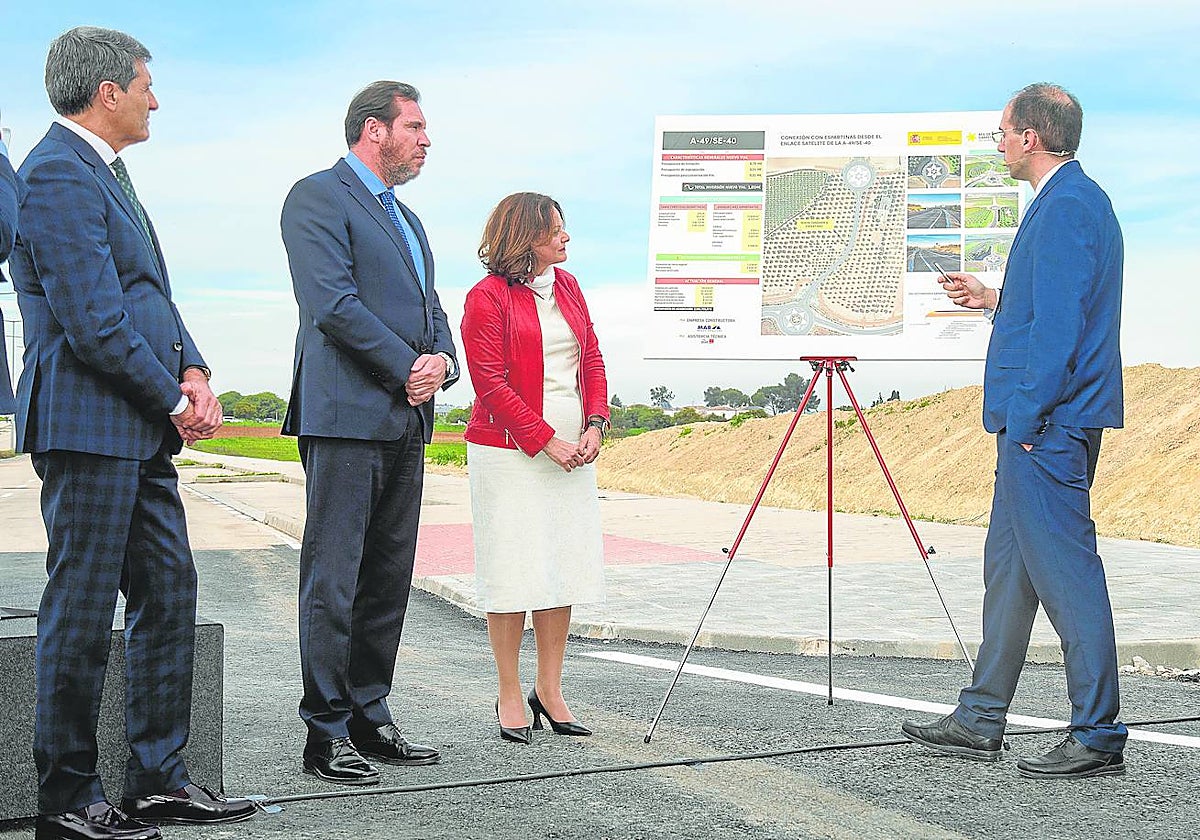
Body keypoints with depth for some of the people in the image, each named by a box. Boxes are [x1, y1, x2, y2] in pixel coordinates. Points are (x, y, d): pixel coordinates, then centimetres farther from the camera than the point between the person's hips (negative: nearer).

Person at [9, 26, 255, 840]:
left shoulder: (106, 171, 19)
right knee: (83, 610, -3)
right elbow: (94, 322, -20)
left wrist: (194, 369, 3)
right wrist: (174, 401, -11)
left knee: (169, 591, 11)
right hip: (89, 423, -10)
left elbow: (151, 294, 20)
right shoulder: (59, 174, -14)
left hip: (143, 431, 10)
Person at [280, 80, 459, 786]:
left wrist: (441, 359, -1)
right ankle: (327, 733, -1)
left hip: (405, 422, 9)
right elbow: (333, 304, -14)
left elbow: (430, 308, 21)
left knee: (388, 581, 10)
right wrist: (407, 370, -12)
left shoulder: (405, 218, 25)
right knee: (333, 580, -6)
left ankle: (371, 718, 18)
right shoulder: (319, 197, -4)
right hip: (347, 415, -9)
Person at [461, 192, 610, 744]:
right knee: (514, 569, -3)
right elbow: (492, 386, -13)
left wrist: (594, 426, 0)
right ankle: (510, 697, 7)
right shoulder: (487, 298, -9)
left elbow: (593, 360, 15)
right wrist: (548, 441, -15)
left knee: (564, 568, 7)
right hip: (510, 453, -7)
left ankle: (549, 690, 17)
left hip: (571, 452, 7)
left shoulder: (567, 286, 13)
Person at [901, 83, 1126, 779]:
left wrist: (1026, 418, -19)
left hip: (1046, 421, -11)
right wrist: (994, 301, 21)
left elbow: (1060, 323, -21)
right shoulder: (1079, 199, 19)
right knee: (1009, 565, 14)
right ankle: (981, 721, 23)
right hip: (1040, 426, 11)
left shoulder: (1066, 205, -15)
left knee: (1065, 568, -7)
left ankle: (1099, 737, -2)